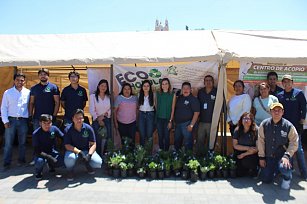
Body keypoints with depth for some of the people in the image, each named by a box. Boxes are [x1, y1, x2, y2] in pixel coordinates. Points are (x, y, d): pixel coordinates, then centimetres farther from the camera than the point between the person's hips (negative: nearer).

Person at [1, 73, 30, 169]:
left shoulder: (28, 92, 2)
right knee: (8, 143, 2)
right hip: (11, 120, 0)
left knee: (22, 142, 10)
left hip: (23, 120, 0)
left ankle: (21, 160, 23)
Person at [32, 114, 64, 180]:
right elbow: (37, 151, -21)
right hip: (41, 154, -3)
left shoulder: (54, 129, -13)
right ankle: (38, 172, 2)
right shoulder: (36, 133, -20)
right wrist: (49, 157, -30)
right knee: (40, 161, -35)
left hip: (52, 152, 3)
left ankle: (51, 165, 15)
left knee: (62, 161, -22)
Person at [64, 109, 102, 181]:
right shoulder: (68, 129, -12)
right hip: (73, 150, -1)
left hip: (86, 150, 1)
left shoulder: (88, 128, -10)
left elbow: (93, 144, -7)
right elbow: (67, 145, -15)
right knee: (69, 158, -37)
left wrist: (89, 154, -26)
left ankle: (86, 163, 16)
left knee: (98, 163, -22)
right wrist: (78, 152, -30)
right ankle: (70, 171, 1)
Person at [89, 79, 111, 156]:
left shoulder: (109, 97, 8)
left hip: (107, 120, 3)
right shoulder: (93, 96, 0)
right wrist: (98, 119, -12)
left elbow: (111, 109, 6)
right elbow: (91, 110, -7)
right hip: (96, 121, -2)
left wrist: (104, 115, -9)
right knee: (97, 140, -3)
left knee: (107, 140, 1)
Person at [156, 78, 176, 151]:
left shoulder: (172, 94, -4)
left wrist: (170, 121, -8)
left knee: (166, 137, 5)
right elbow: (156, 106, 6)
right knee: (160, 136, 10)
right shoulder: (158, 94, 3)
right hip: (159, 118, 2)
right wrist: (155, 118, -1)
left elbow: (173, 109, -4)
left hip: (167, 119, -2)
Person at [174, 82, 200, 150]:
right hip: (177, 123, 6)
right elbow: (175, 109, 17)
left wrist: (191, 125, -19)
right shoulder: (179, 98, 10)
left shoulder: (193, 99, -8)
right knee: (177, 141, 18)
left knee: (187, 142, 0)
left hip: (187, 124, -6)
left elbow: (196, 113, -13)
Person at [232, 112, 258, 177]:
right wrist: (248, 148, -15)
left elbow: (257, 148, -12)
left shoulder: (256, 131, -11)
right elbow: (235, 145, -4)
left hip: (252, 156, -2)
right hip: (239, 157, 3)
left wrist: (244, 154, -14)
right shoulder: (237, 130, -3)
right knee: (240, 175, -5)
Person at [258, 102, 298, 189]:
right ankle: (275, 170, 39)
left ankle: (287, 178, 4)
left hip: (282, 156, -3)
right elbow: (261, 141, -1)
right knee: (266, 179, 4)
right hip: (269, 157, 3)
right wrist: (261, 157, 0)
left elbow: (294, 143, -7)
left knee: (284, 168, -35)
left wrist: (287, 156, -20)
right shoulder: (264, 124, -6)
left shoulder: (288, 126, -11)